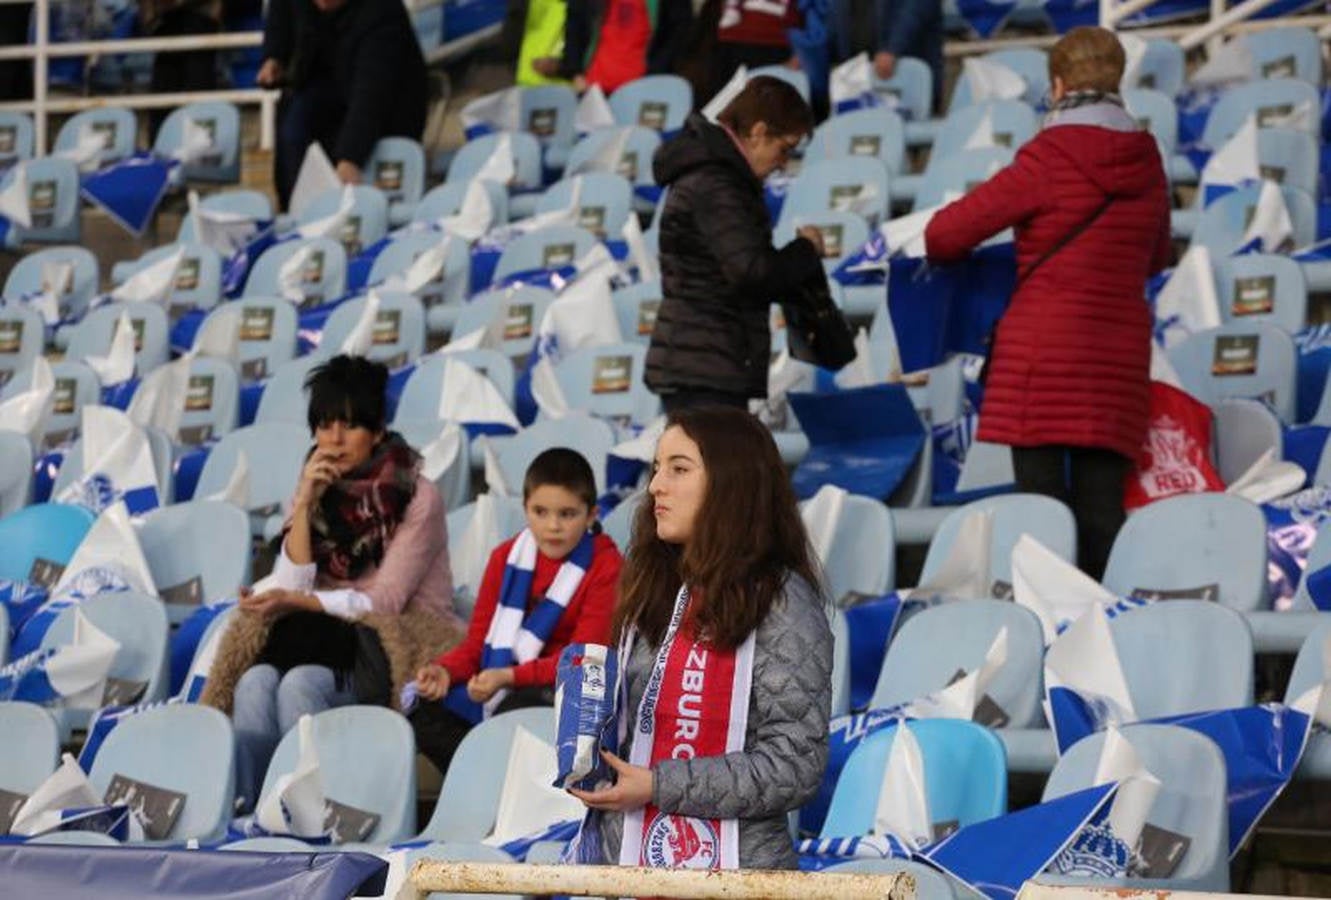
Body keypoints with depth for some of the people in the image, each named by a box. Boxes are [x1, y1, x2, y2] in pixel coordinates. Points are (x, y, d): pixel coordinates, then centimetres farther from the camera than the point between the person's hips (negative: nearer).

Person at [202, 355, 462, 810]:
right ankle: (241, 804, -36)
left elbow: (383, 601, -11)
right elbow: (292, 588, -1)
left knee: (300, 683, -34)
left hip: (399, 650, -4)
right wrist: (304, 505, -9)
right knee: (255, 680, -29)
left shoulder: (416, 497, -5)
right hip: (326, 640, 4)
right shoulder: (316, 492, 10)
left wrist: (296, 603, -19)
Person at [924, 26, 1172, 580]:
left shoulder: (1047, 160, -8)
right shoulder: (1147, 162, 9)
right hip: (1121, 354, 5)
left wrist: (939, 248, 15)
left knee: (1040, 501, -3)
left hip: (1042, 352, -5)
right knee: (1101, 507, 4)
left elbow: (944, 236, -7)